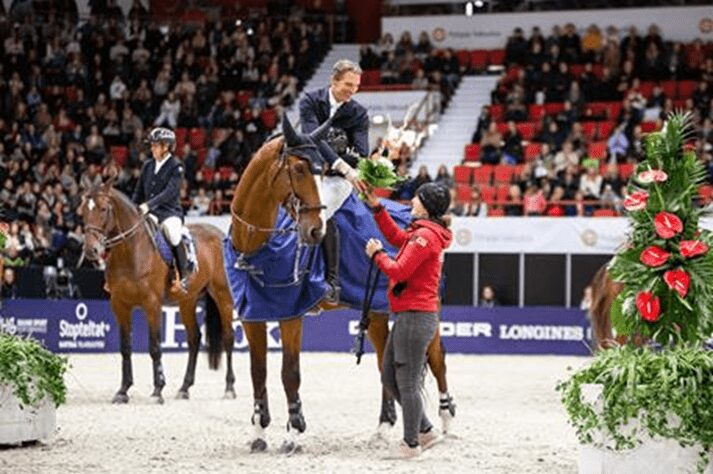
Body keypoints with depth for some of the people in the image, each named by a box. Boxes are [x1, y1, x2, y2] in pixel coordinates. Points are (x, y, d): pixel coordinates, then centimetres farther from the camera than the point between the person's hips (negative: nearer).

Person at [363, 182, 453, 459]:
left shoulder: (425, 236, -17)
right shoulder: (421, 232, 14)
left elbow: (399, 271, -22)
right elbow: (396, 237, 30)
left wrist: (377, 254, -5)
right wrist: (376, 207, 23)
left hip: (415, 317, -10)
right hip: (409, 316, 10)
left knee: (406, 382, -2)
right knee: (389, 377, 16)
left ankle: (411, 443, 8)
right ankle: (425, 431, 22)